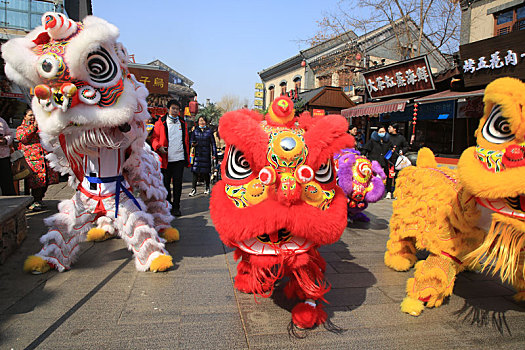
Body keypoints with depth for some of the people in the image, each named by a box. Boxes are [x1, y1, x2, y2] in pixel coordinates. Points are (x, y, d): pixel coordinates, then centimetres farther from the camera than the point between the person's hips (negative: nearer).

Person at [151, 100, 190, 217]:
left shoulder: (182, 123, 12)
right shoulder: (161, 122, 2)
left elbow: (186, 141, 15)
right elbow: (154, 138, 1)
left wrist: (187, 157, 10)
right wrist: (159, 147, -19)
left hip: (179, 158, 2)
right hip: (165, 159, -2)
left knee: (178, 183, 3)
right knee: (166, 183, 7)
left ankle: (176, 207, 13)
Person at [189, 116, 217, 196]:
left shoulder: (209, 131, 6)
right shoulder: (195, 131, 10)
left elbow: (213, 143, 7)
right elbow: (191, 141, 12)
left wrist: (214, 154, 2)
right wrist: (192, 144, -11)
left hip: (206, 154, -1)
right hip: (197, 154, 1)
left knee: (206, 172, 3)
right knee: (195, 171, -5)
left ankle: (207, 187, 21)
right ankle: (194, 189, 0)